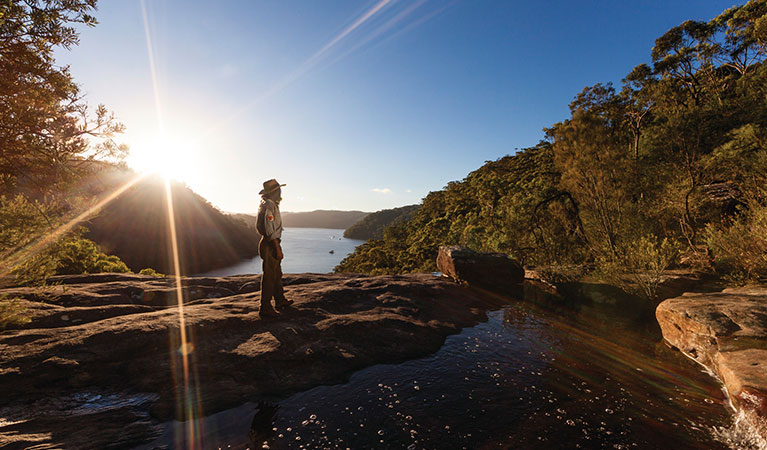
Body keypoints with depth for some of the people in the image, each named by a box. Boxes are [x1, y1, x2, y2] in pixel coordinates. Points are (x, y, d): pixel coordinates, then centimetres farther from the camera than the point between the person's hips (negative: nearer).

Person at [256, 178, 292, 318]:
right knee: (269, 276, -5)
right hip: (270, 244, -11)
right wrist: (278, 248, -22)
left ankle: (280, 301, 30)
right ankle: (265, 308, 3)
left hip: (271, 243, 11)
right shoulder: (269, 206, -18)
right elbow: (270, 231, -23)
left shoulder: (266, 204, 15)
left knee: (277, 274, 18)